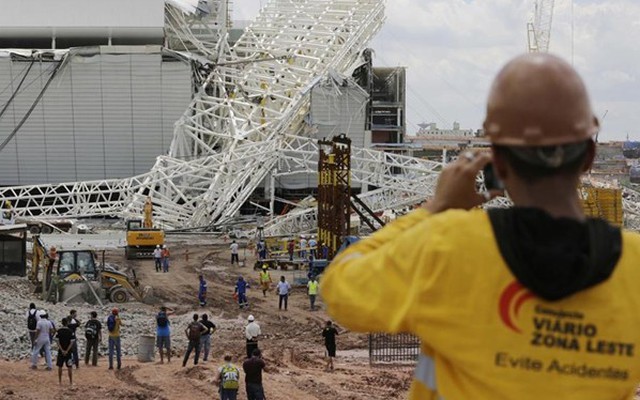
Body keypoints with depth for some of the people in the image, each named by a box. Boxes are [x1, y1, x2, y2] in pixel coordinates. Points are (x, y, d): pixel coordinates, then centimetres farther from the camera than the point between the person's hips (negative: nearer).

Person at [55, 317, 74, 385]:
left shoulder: (59, 331, -3)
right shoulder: (70, 331, -7)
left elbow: (58, 342, -6)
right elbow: (71, 342, -11)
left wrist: (62, 350, -7)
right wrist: (67, 351, -10)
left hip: (60, 351, 2)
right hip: (69, 351, -2)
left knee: (60, 366, 11)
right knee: (69, 367, 3)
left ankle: (60, 381, 14)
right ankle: (71, 382, 4)